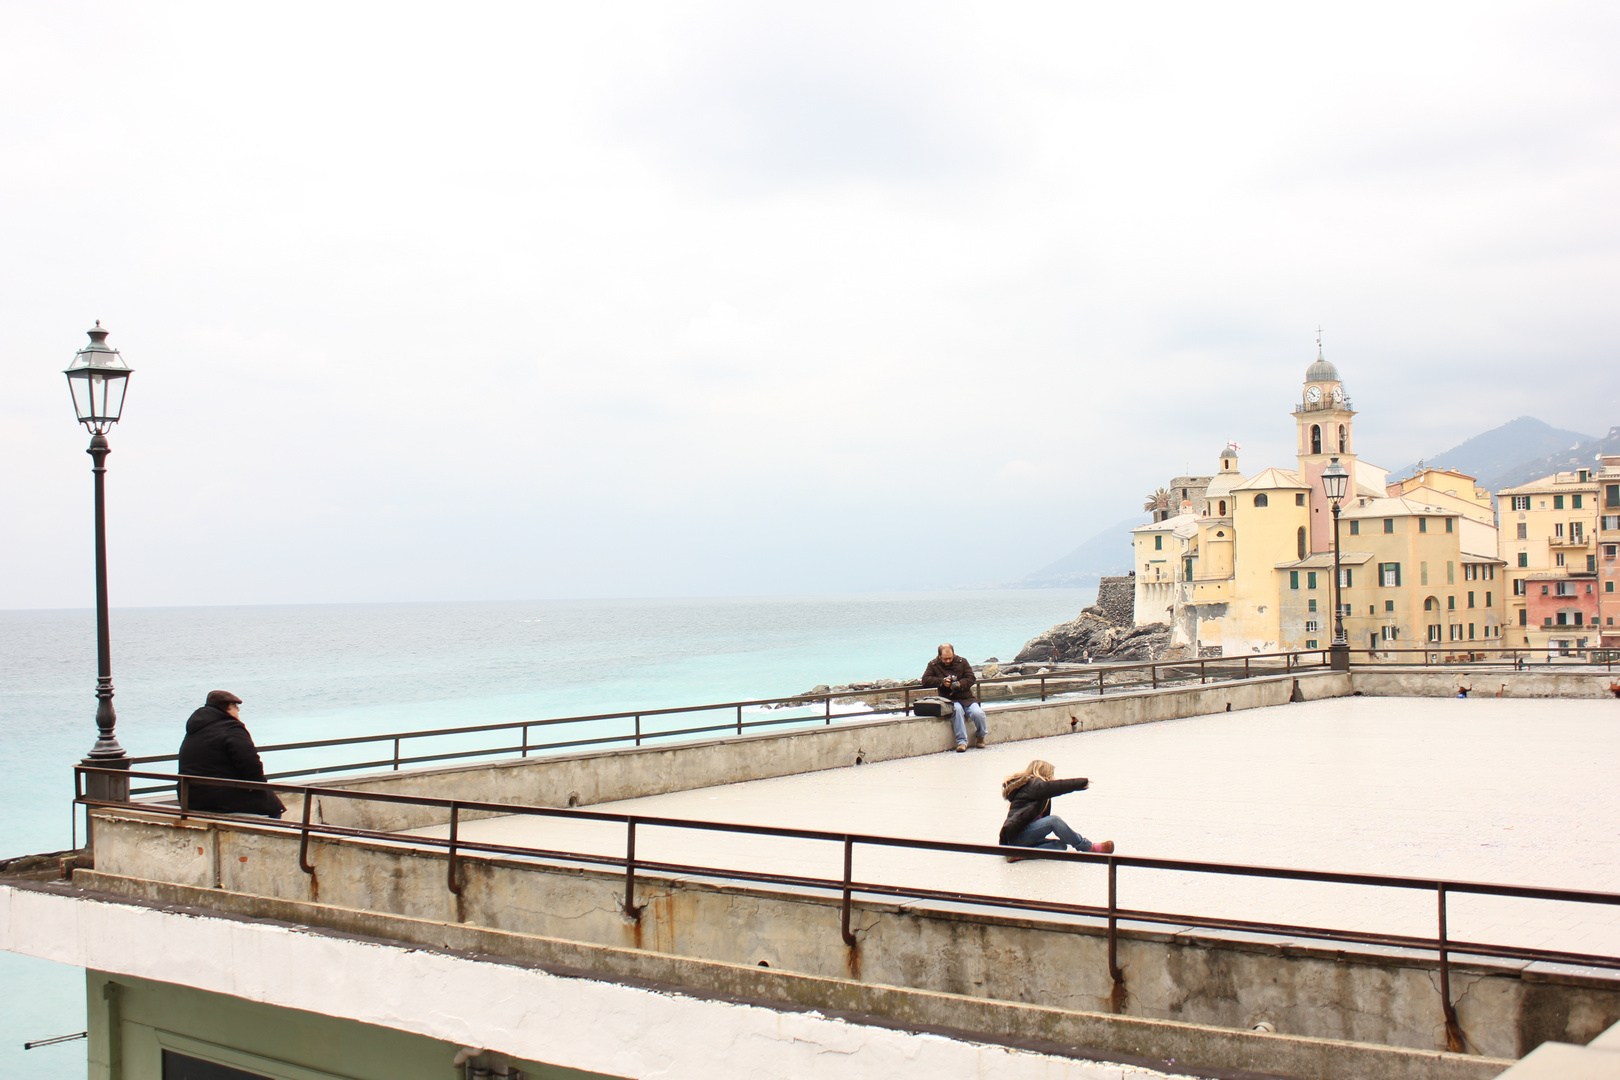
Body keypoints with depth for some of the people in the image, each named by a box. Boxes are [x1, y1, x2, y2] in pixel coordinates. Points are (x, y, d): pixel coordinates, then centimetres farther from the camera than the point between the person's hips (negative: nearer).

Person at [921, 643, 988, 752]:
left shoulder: (962, 662, 7)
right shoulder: (933, 665, 5)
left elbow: (971, 679, 3)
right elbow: (925, 680, -4)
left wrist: (960, 684, -16)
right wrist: (942, 681, -14)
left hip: (966, 698, 2)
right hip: (950, 700, -2)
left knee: (978, 713, -25)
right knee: (957, 709, -37)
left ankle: (980, 736, 9)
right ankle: (961, 741, -32)